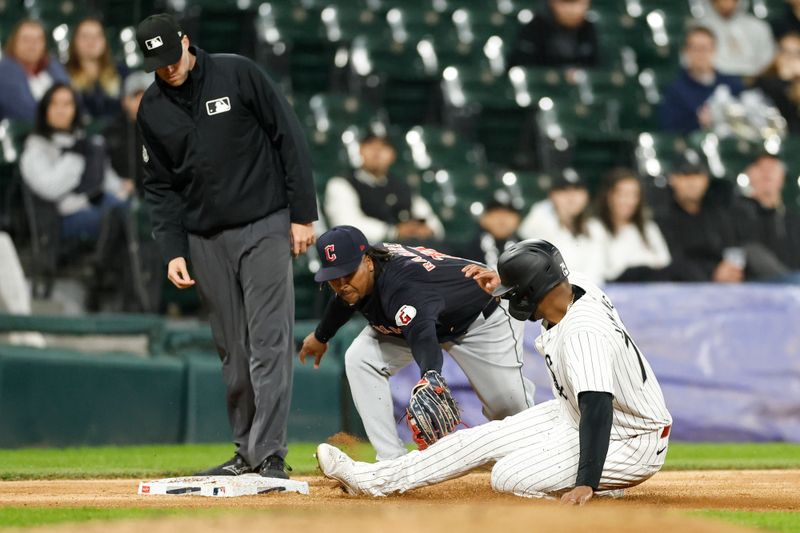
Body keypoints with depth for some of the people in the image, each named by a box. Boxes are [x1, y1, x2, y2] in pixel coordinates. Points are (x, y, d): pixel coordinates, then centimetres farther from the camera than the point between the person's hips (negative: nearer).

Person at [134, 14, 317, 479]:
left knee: (269, 343, -10)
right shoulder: (152, 111, 6)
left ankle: (269, 457, -13)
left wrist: (303, 215, -8)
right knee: (233, 352, 7)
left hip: (265, 228, -4)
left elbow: (291, 139, -5)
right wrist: (173, 251, 1)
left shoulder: (238, 74, -7)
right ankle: (246, 454, 15)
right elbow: (161, 187, 12)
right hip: (207, 240, 4)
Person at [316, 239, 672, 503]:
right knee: (485, 438, 8)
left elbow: (597, 407, -41)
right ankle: (373, 479, 15)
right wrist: (503, 280, 13)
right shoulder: (580, 288, -4)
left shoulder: (582, 333, -33)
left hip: (631, 443, -10)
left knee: (508, 477, -18)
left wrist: (586, 483, -47)